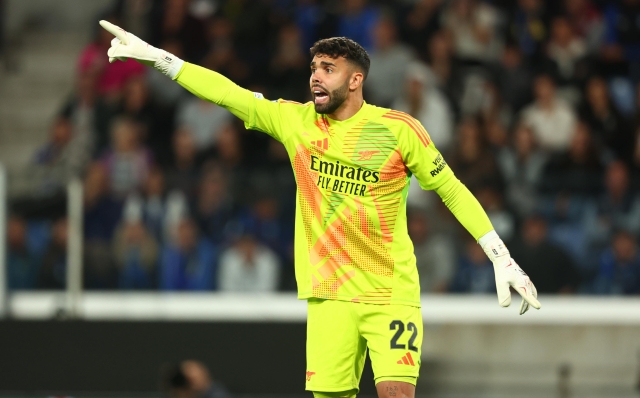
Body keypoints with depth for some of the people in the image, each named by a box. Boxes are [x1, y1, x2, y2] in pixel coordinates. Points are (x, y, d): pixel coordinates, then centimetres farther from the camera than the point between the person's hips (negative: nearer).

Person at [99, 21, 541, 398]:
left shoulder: (399, 129, -4)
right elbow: (229, 93, 6)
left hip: (392, 293, -3)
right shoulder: (296, 121, 5)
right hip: (329, 295, 3)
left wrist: (503, 259, -1)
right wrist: (155, 57, 3)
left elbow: (452, 190, 3)